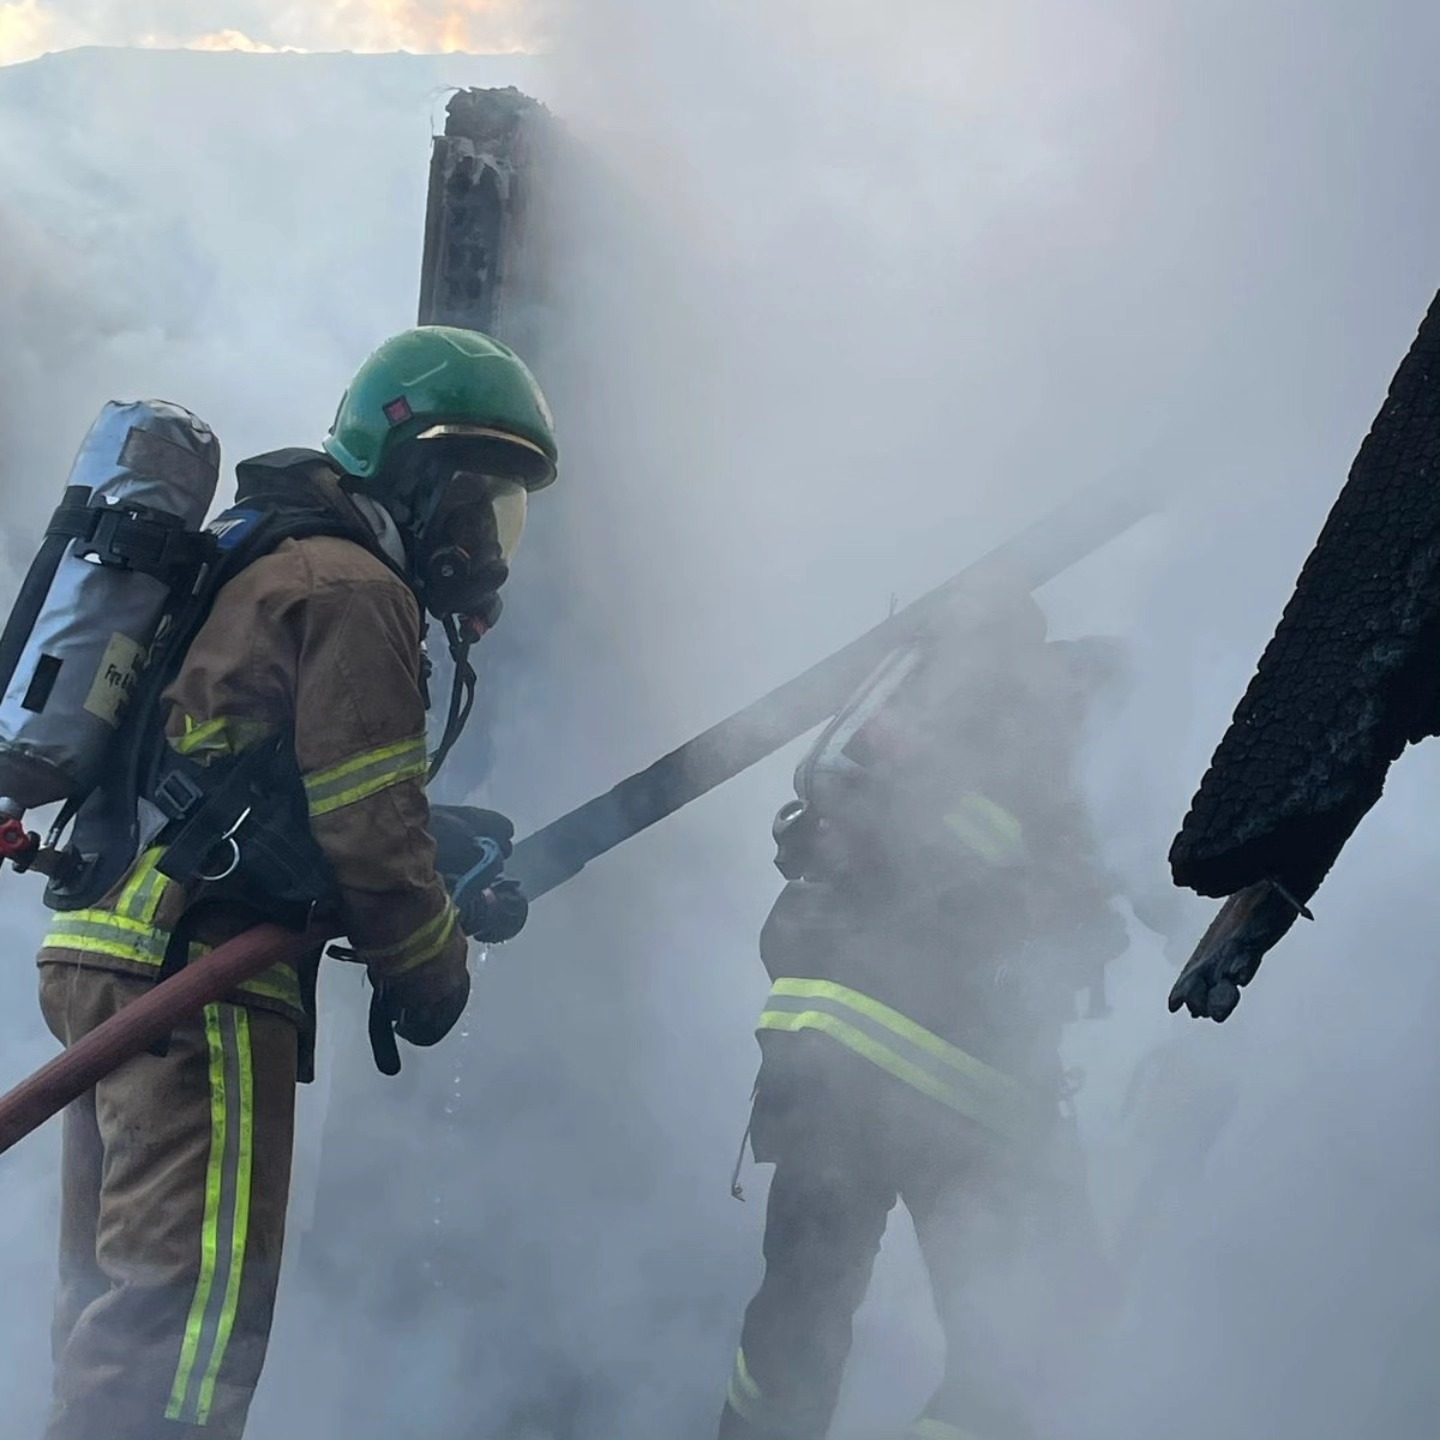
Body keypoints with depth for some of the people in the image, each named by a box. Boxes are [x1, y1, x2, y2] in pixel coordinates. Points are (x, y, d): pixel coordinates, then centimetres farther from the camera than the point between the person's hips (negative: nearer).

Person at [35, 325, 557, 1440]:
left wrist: (460, 888, 18)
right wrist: (432, 976, 2)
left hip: (110, 956, 11)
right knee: (197, 1298, -10)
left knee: (122, 1299, 16)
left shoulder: (271, 570, 24)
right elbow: (368, 827, -13)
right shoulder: (354, 589, -8)